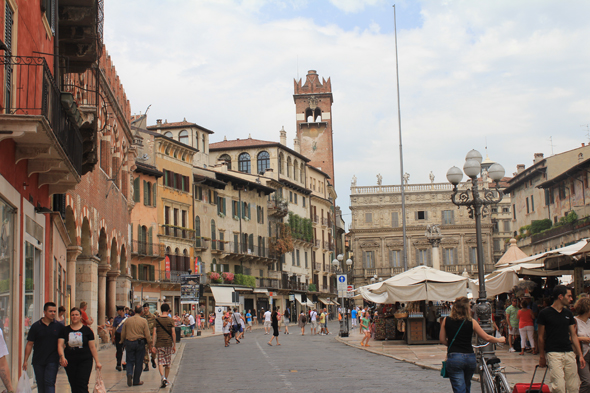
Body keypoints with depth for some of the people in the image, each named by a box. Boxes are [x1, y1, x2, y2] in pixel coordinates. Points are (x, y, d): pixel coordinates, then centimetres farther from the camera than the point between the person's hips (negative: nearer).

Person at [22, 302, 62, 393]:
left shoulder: (59, 326, 3)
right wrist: (25, 360, 2)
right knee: (40, 385, 8)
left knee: (49, 383, -12)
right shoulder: (36, 326, 3)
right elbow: (29, 344, 5)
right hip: (38, 361, 2)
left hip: (52, 361, -2)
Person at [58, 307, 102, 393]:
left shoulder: (87, 330, 2)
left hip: (85, 361, -2)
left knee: (82, 386, -12)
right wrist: (62, 357, -21)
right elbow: (60, 345, -3)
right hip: (69, 362, 2)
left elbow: (92, 347, 4)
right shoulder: (65, 330, 6)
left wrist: (97, 362, 1)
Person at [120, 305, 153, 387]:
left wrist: (123, 342, 22)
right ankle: (136, 381, 10)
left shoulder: (128, 320, 3)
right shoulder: (143, 321, -5)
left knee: (130, 361, 10)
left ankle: (129, 373, -18)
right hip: (140, 342, -2)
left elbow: (123, 333, 9)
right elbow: (147, 334, -5)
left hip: (129, 342, 2)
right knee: (138, 362, 6)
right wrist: (149, 344, 5)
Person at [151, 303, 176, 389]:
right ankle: (166, 380, 19)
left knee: (160, 362, -1)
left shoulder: (156, 320, 0)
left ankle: (163, 378, -22)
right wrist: (174, 345, 2)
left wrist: (153, 346, -2)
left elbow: (154, 333, -4)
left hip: (159, 344, 0)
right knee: (168, 363, 12)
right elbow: (173, 333, -5)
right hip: (169, 343, 0)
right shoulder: (171, 320, -2)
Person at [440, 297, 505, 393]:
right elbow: (487, 337, 5)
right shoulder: (471, 322, -1)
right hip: (470, 358, 2)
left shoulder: (446, 320, 0)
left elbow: (442, 340, 5)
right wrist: (500, 340, 23)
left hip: (453, 358, -2)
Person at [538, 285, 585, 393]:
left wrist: (580, 355, 10)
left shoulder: (568, 313, 14)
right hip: (553, 353, -5)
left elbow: (573, 335, 16)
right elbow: (541, 337, 3)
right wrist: (542, 356, 3)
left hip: (569, 353, 5)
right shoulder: (544, 313, -2)